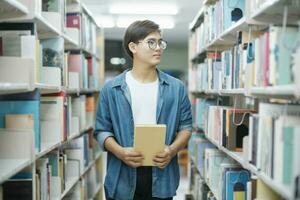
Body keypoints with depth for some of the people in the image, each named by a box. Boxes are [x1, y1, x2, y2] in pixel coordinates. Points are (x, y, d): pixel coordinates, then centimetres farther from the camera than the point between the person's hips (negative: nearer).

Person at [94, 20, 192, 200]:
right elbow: (102, 130, 2)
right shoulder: (111, 89, 1)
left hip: (162, 178, 1)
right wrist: (120, 152, -15)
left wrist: (172, 150, -10)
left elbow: (185, 126, 7)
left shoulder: (176, 88, 4)